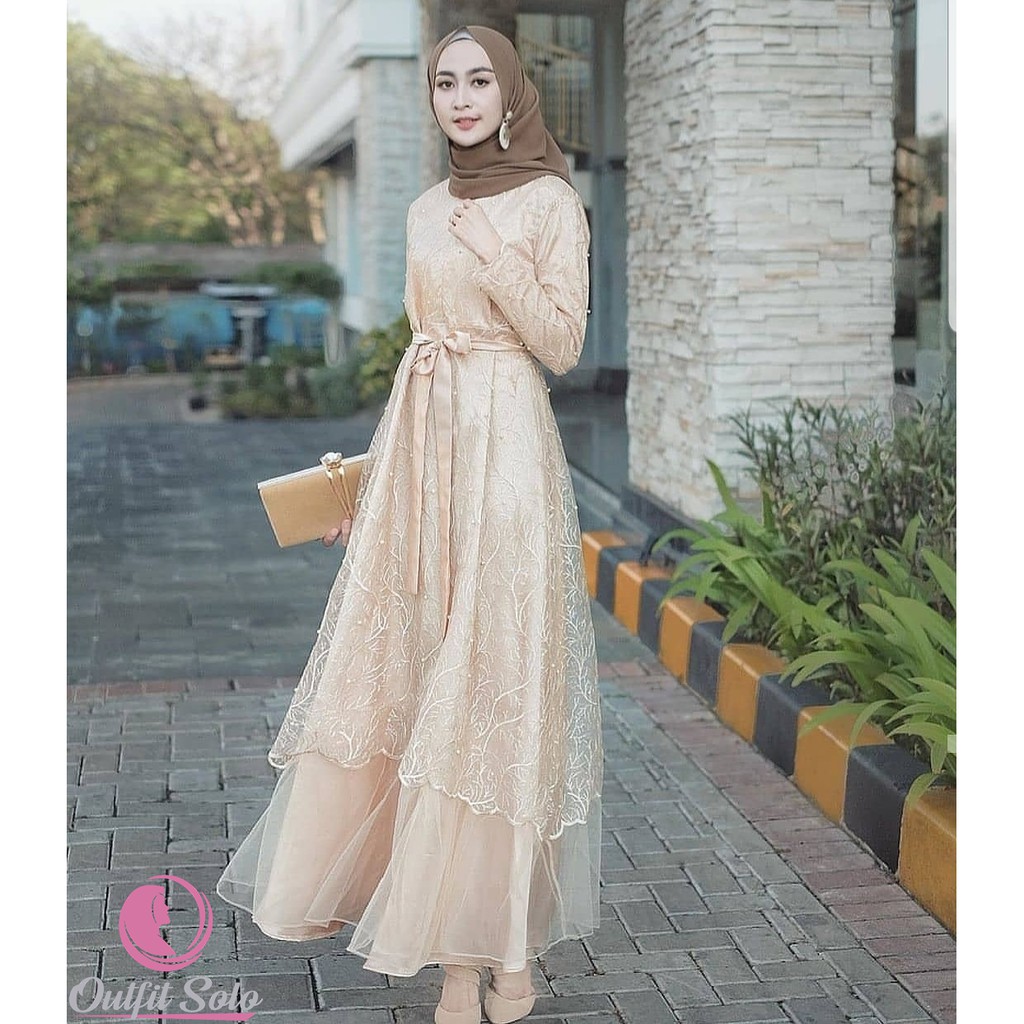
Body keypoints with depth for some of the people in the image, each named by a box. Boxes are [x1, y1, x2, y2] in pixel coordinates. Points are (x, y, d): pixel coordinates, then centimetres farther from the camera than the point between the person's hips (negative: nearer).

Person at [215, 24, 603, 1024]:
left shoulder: (550, 201, -2)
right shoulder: (427, 211, 15)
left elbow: (562, 344, -6)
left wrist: (493, 256, -17)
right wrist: (370, 471, 18)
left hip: (502, 447, -6)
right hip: (417, 446, 6)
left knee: (487, 673, -5)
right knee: (394, 661, 7)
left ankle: (487, 937, 5)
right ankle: (355, 877, 19)